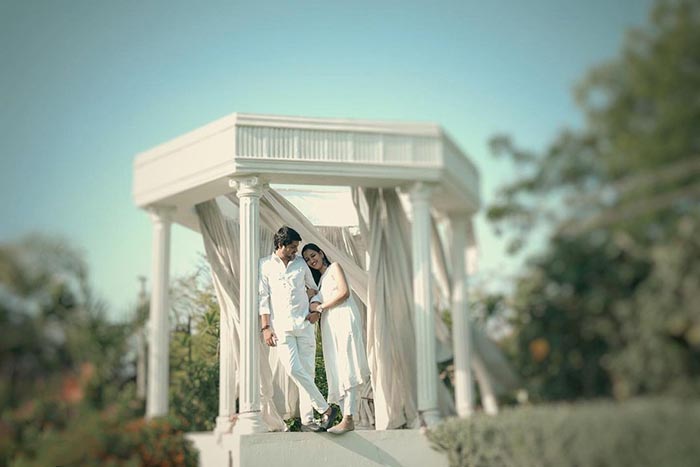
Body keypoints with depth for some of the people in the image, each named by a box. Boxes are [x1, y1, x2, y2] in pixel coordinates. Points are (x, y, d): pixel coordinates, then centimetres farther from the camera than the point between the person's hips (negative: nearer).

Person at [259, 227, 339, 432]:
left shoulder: (301, 263, 12)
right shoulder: (265, 265, 4)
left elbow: (314, 288, 24)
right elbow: (263, 298, 2)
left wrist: (317, 310, 7)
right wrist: (265, 327, -5)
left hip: (304, 324, 3)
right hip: (281, 327, -3)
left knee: (307, 372, 0)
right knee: (294, 370, -15)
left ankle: (307, 420, 6)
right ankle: (326, 409, -5)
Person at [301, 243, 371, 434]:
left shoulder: (334, 267, 8)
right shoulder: (319, 279, 30)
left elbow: (344, 292, -6)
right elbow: (316, 303, 17)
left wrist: (321, 307, -2)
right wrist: (314, 306, -6)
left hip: (344, 319, -8)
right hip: (329, 325, 8)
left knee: (345, 369, -18)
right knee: (337, 371, -2)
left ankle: (348, 418, -27)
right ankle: (347, 417, -6)